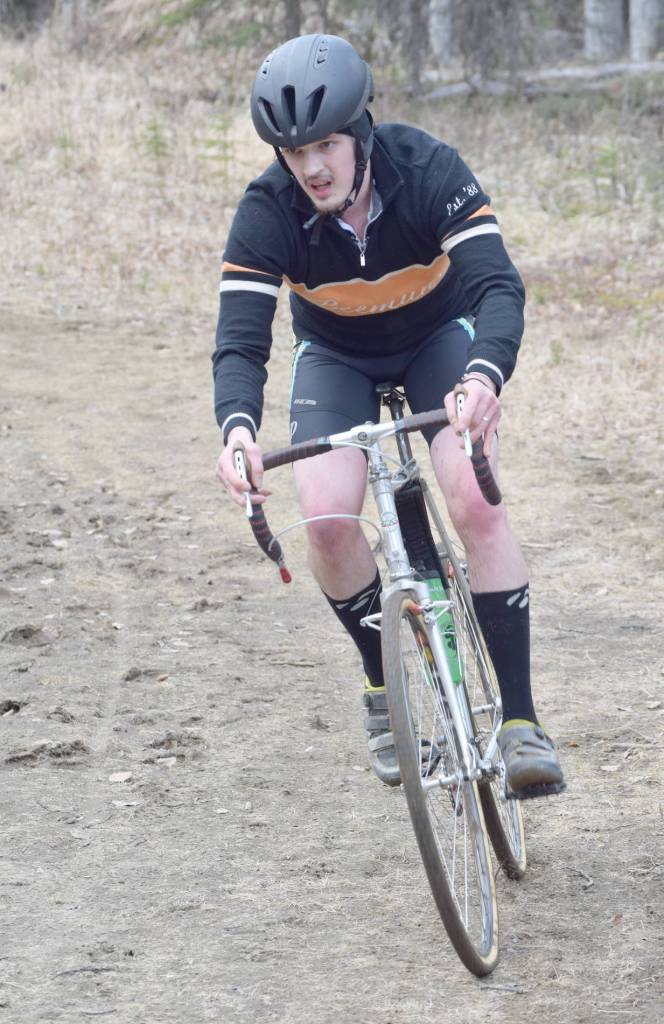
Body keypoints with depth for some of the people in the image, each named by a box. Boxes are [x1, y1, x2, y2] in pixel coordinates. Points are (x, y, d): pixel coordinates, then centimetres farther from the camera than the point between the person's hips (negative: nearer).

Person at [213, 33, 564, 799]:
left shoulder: (428, 170, -31)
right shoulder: (267, 211, -27)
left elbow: (499, 285, -40)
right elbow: (240, 339, -32)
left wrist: (485, 377, -60)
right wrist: (237, 427, -54)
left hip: (440, 337, -1)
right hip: (336, 355, 1)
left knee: (475, 500, -24)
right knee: (327, 515, -23)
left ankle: (520, 718, -17)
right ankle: (383, 679, 4)